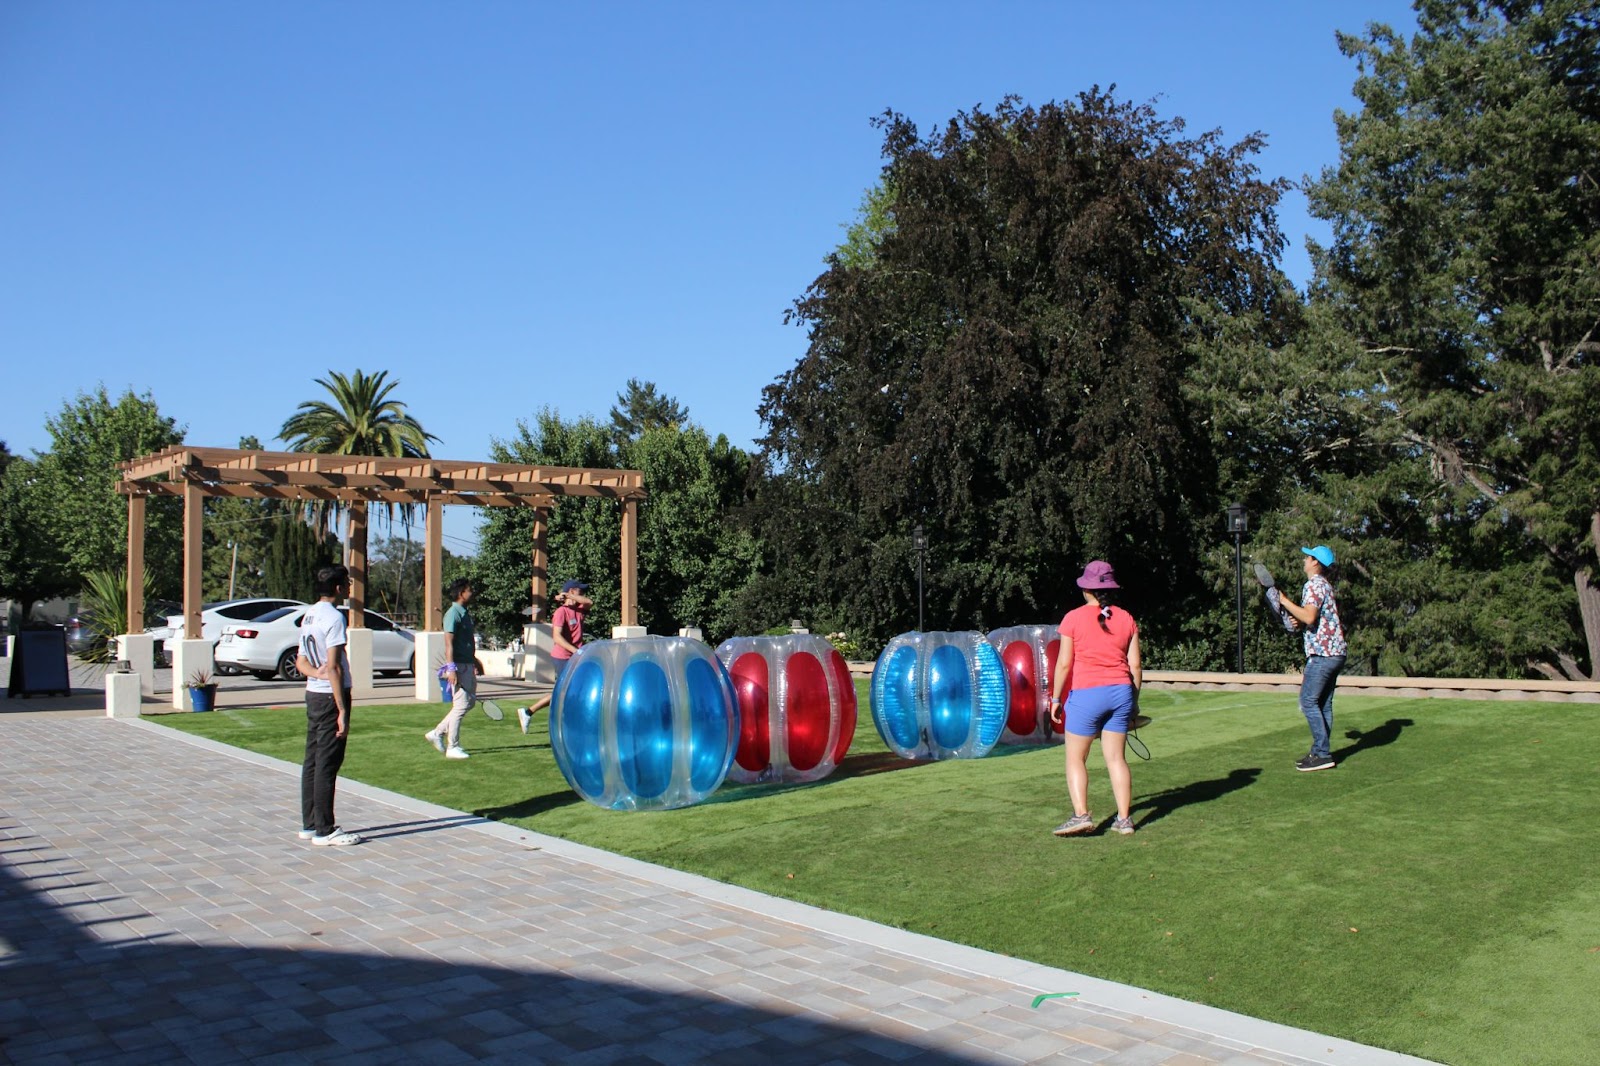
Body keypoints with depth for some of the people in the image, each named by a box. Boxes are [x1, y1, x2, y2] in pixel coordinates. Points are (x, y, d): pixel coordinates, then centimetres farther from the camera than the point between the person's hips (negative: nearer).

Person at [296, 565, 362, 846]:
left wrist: (317, 673, -5)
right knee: (327, 764, -5)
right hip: (331, 696, -9)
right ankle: (324, 831, -1)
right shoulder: (333, 617, -15)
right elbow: (334, 666, -20)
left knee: (312, 761, 13)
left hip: (313, 694, 9)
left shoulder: (309, 615, 13)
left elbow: (300, 662, 16)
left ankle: (309, 824, 19)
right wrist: (342, 711, -19)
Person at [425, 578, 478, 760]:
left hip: (468, 665, 10)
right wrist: (451, 668, -24)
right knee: (460, 705, -5)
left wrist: (475, 662, 26)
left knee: (469, 701, 14)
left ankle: (437, 733, 21)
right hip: (459, 666, -10)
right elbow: (449, 642, -19)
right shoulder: (453, 614, -13)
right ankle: (452, 747, 4)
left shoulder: (465, 613, 15)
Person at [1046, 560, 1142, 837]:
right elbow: (1135, 664, 5)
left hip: (1086, 694, -4)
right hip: (1121, 691, 4)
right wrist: (1134, 699, 16)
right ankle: (1124, 819, 12)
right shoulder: (1126, 619, 4)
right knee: (1116, 758, 11)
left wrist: (1056, 699, 1)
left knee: (1075, 758, 6)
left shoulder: (1074, 618, -6)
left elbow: (1064, 663, -7)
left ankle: (1081, 815, -6)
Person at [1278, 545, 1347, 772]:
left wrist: (1285, 602, -16)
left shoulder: (1314, 585, -12)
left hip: (1323, 652, -10)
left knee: (1308, 701, -8)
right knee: (1323, 703, 11)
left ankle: (1322, 754, -10)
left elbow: (1309, 617, -25)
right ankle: (1320, 752, 14)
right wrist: (1300, 621, 13)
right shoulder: (1326, 585, 19)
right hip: (1336, 651, 10)